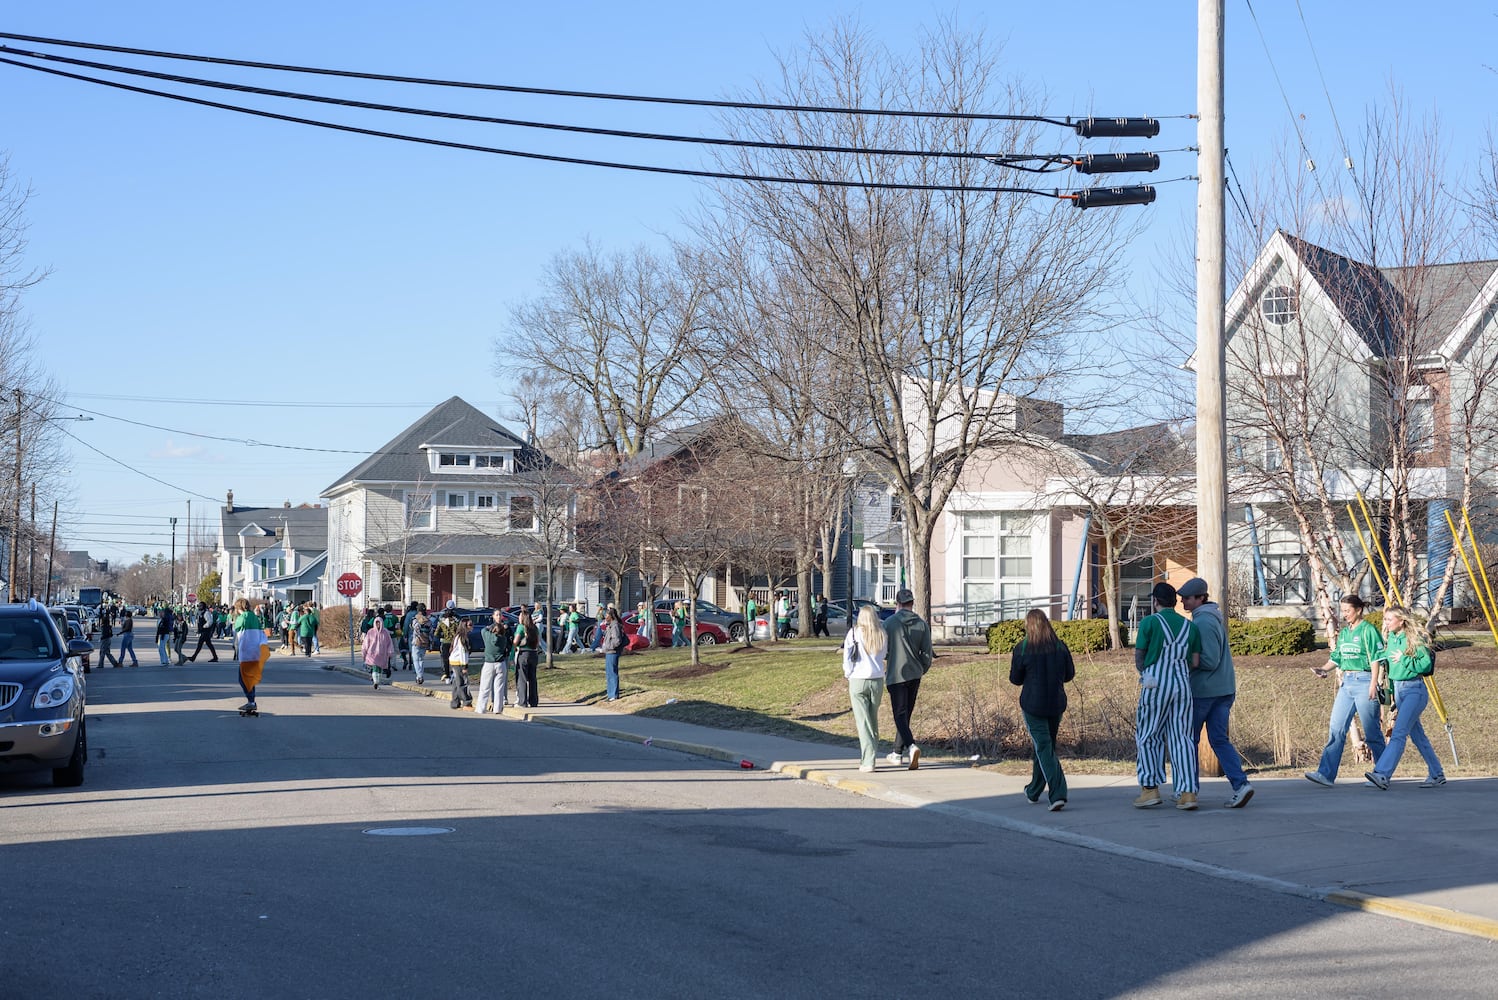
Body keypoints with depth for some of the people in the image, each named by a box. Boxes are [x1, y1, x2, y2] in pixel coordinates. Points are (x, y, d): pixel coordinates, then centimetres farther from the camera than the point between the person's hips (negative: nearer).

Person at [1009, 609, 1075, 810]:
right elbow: (1069, 675, 6)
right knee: (1045, 746, 20)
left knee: (1044, 749, -6)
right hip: (1056, 704, 4)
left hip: (1032, 705, -4)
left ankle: (1057, 794, -22)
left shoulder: (1022, 649, -10)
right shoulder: (1060, 647, -1)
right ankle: (1034, 791, 34)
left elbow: (1016, 679, -3)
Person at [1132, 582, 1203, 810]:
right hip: (1183, 684, 4)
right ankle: (1187, 793, -4)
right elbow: (1195, 662, 6)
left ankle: (1150, 789, 2)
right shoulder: (1190, 626, 10)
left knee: (1148, 737, 7)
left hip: (1155, 685, -4)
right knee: (1181, 738, 4)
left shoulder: (1149, 622, -3)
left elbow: (1138, 657, 1)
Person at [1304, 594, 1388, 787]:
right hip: (1346, 683, 7)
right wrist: (1324, 669, -1)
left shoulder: (1368, 630, -7)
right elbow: (1336, 658, 18)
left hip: (1364, 682, -7)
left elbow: (1375, 659, -11)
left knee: (1372, 732, 0)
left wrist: (1373, 684, -17)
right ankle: (1326, 774, -6)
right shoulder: (1344, 633, 15)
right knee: (1336, 729, -1)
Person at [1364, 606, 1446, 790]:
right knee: (1417, 734, 13)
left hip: (1414, 690, -8)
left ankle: (1382, 775, -26)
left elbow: (1426, 665, -17)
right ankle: (1437, 774, 22)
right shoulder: (1390, 639, 10)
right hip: (1397, 689, 8)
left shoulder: (1415, 639, -13)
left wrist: (1403, 659, -19)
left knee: (1399, 732, -16)